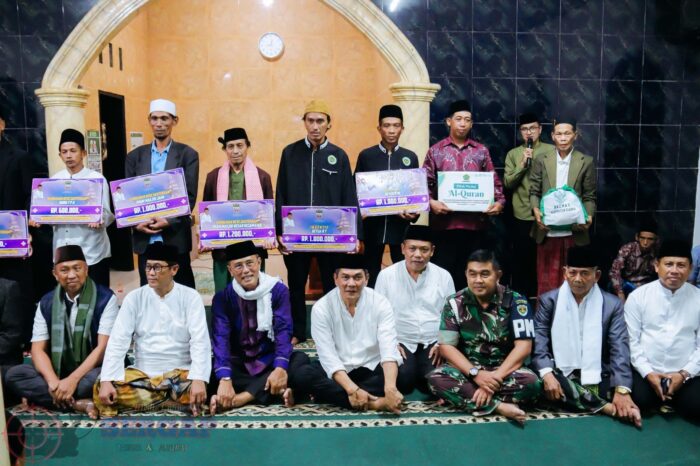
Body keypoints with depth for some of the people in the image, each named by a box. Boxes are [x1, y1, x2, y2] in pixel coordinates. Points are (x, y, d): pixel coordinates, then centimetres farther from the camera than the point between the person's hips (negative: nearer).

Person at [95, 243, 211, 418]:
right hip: (141, 373, 2)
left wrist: (199, 379, -30)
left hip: (179, 373, -1)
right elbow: (117, 341, -6)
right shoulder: (134, 298, -1)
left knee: (196, 390, -34)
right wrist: (107, 380, -20)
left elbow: (200, 341, -15)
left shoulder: (190, 297, -7)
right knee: (101, 389, -24)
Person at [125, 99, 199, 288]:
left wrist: (169, 221, -17)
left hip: (176, 236, -3)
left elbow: (190, 195, -4)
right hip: (144, 238, 3)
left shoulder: (188, 154, 2)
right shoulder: (135, 156, 11)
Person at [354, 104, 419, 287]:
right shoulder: (366, 155, 2)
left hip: (401, 224, 1)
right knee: (371, 274, 7)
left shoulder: (410, 157, 6)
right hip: (373, 225, -1)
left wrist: (414, 213, -8)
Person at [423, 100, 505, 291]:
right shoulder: (436, 151, 6)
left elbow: (494, 181, 9)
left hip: (475, 222, 2)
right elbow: (425, 183, 2)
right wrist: (431, 202, -15)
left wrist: (499, 202, -8)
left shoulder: (481, 151, 10)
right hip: (445, 222, -1)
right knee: (443, 271, 3)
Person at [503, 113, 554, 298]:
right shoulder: (513, 154, 6)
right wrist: (522, 164, -15)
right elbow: (507, 183, -2)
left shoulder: (551, 151, 3)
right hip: (522, 216, 1)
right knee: (522, 260, 7)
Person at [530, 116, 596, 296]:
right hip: (547, 231, 1)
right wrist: (536, 211, -15)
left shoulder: (586, 162, 4)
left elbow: (589, 197, 4)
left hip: (574, 232, 0)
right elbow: (534, 192, 4)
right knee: (546, 281, 9)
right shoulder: (541, 161, 6)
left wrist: (588, 216, -15)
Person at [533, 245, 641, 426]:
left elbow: (620, 348, -8)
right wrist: (547, 374, -25)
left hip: (595, 378, 0)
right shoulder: (549, 300, 2)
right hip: (560, 374, 0)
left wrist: (622, 390, -23)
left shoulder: (612, 304, 2)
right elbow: (539, 342, -6)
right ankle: (608, 407, -30)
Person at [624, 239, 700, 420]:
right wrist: (648, 373, -11)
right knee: (637, 402, -26)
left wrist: (684, 374, -10)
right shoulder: (637, 296, 0)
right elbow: (631, 340, -1)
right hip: (645, 372, 0)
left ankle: (670, 400, 6)